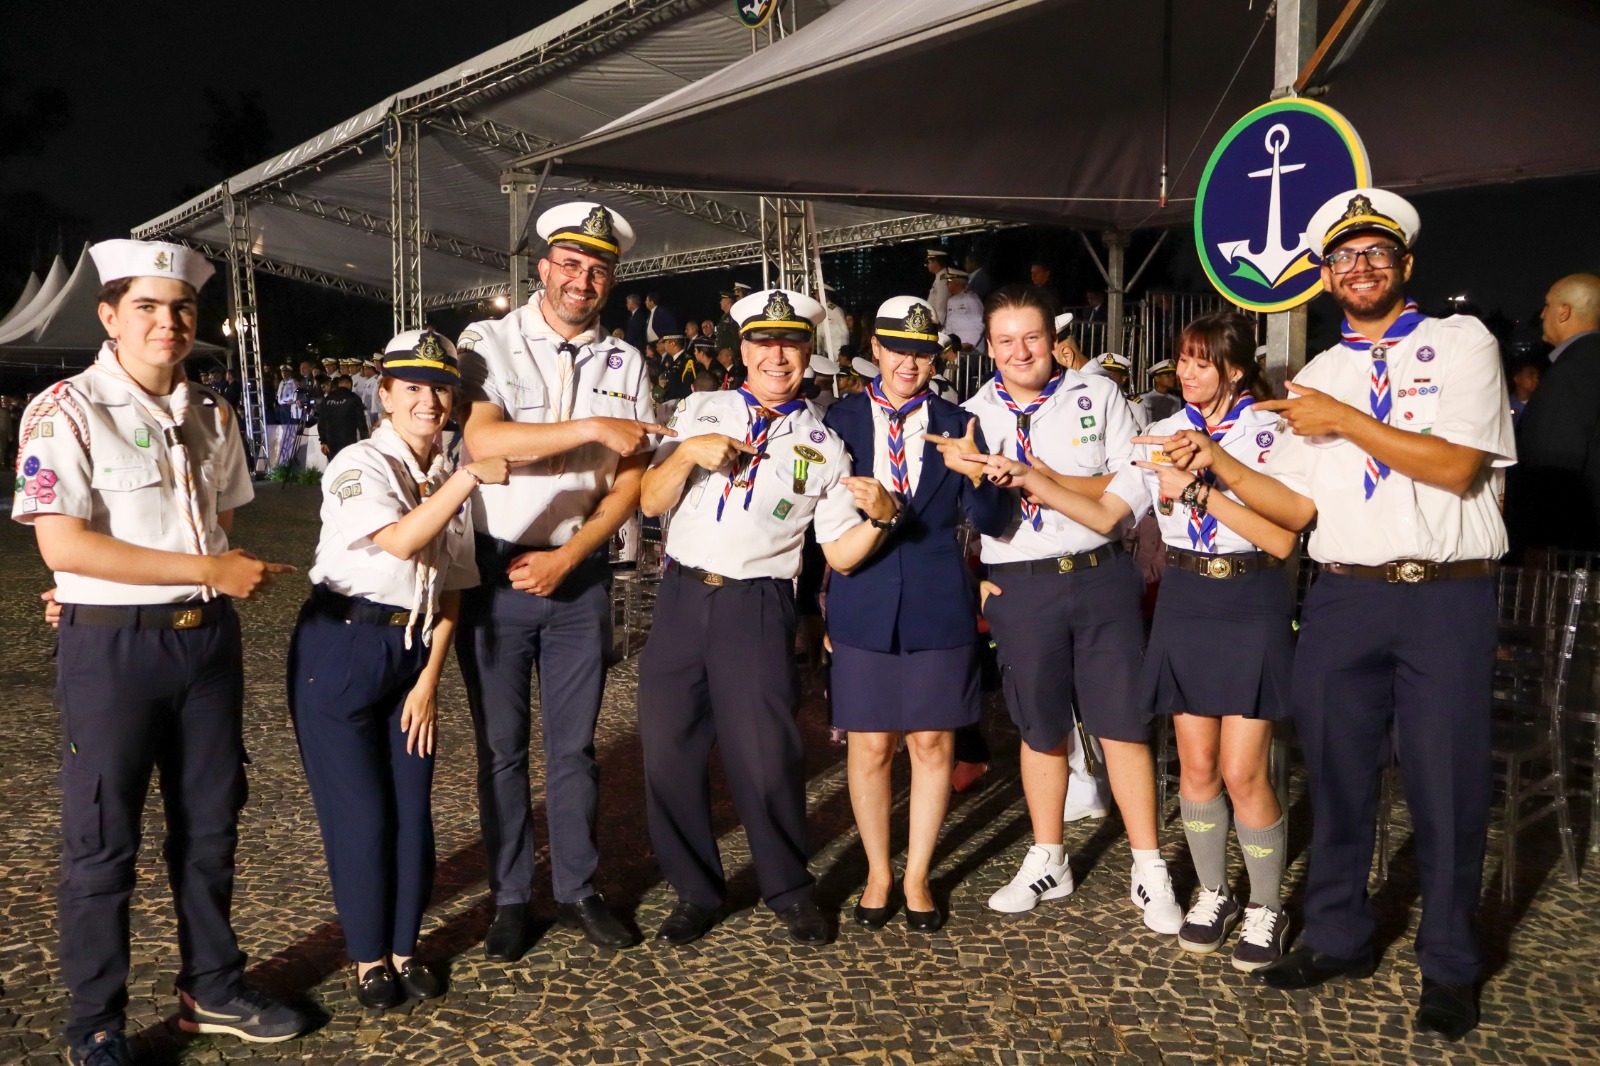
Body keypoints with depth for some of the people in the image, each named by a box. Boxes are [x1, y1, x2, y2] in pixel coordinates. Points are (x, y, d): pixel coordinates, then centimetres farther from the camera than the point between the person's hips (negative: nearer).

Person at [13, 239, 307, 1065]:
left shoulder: (210, 414, 10)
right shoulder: (65, 412, -9)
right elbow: (62, 545, -18)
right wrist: (211, 571, -19)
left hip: (208, 637, 6)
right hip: (110, 647, -5)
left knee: (210, 824, 15)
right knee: (103, 842, 6)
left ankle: (212, 989, 33)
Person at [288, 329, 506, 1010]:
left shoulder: (450, 482, 9)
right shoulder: (358, 464, -9)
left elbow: (450, 590, 8)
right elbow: (401, 541, -27)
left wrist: (430, 680, 1)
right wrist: (471, 478, -35)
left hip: (414, 651, 5)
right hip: (342, 648, -5)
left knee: (413, 805, 8)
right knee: (361, 810, 2)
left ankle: (404, 946, 27)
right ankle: (368, 956, 21)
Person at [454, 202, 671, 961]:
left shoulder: (625, 364, 5)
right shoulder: (488, 344, -5)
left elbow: (631, 483, 1)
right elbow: (480, 439, -22)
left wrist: (566, 557, -9)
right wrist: (589, 427, -24)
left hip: (580, 575, 2)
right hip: (495, 572, -2)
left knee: (574, 746, 11)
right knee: (502, 748, 8)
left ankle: (578, 889, 27)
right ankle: (511, 898, 23)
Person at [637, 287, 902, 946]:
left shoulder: (823, 445, 8)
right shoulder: (701, 410, 12)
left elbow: (841, 554, 4)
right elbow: (650, 502, 8)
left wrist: (880, 517, -14)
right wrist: (687, 453, -8)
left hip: (758, 608, -2)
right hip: (681, 596, 2)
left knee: (765, 755, -2)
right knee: (669, 749, 6)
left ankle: (789, 891, 24)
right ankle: (695, 892, 27)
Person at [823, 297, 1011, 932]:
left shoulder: (956, 424, 5)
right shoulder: (838, 420, 5)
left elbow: (992, 523, -2)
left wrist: (974, 472, -21)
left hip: (939, 605, 1)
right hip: (863, 602, 0)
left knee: (933, 743, 7)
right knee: (871, 745, 6)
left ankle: (917, 877, 25)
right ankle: (878, 874, 26)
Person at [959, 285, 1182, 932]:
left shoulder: (1098, 395, 4)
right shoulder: (971, 416, 6)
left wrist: (1044, 481, -15)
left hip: (1100, 575, -1)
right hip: (1018, 586, 1)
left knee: (1122, 723, 1)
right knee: (1040, 728, 11)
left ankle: (1149, 871, 14)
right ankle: (1046, 863, 27)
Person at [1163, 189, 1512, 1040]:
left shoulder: (1462, 343, 4)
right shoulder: (1313, 378, 14)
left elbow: (1457, 466, -10)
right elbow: (1295, 507, 8)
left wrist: (1345, 421, -10)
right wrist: (1215, 462, -4)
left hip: (1447, 596, -3)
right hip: (1343, 596, 3)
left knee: (1447, 784, 3)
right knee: (1337, 772, 10)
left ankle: (1448, 966, 21)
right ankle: (1337, 937, 27)